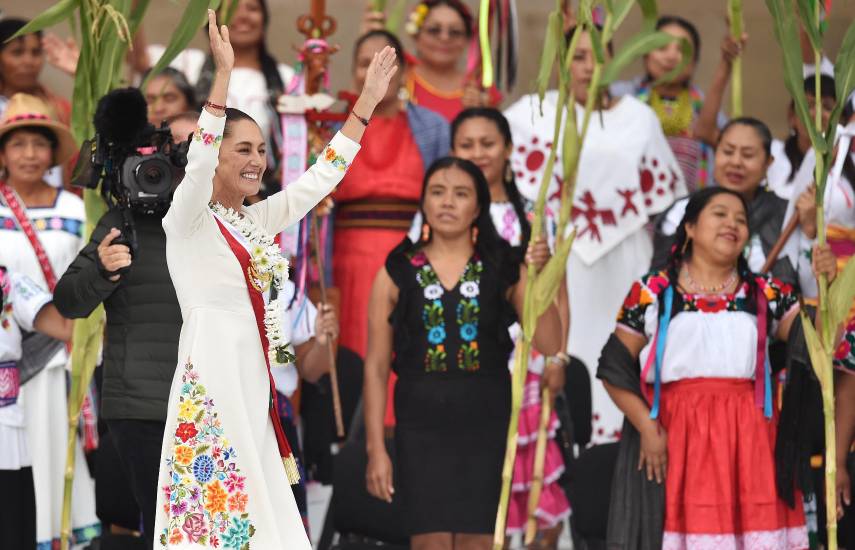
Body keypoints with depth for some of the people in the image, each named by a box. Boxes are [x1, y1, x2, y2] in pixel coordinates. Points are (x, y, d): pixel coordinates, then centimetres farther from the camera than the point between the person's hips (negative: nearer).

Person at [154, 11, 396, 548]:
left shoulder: (258, 220, 14)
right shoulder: (187, 220, -6)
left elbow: (322, 177, 18)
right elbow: (197, 164, -25)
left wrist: (368, 100, 15)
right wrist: (223, 74, -32)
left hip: (258, 383, 7)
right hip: (212, 381, -7)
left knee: (258, 506, 6)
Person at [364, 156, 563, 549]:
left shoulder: (503, 270, 6)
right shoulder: (397, 274, 4)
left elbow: (549, 344, -2)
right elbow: (376, 366, 3)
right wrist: (376, 448, -2)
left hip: (487, 428, 1)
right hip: (421, 428, -1)